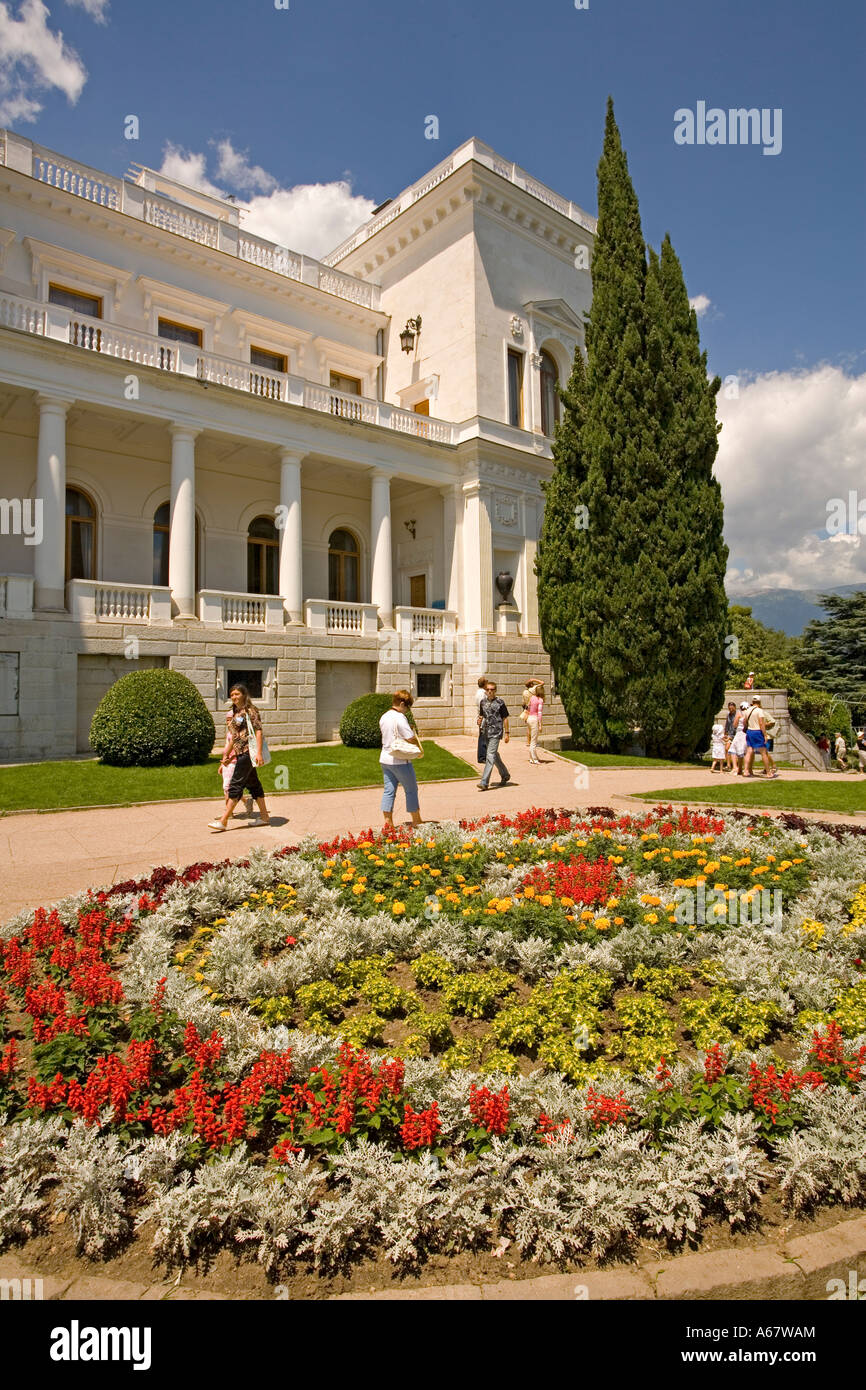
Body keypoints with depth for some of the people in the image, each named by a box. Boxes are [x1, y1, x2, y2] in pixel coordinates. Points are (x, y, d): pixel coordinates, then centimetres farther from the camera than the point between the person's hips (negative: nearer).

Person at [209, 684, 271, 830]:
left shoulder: (250, 710, -7)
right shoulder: (235, 713, 18)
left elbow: (258, 731, -13)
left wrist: (258, 753, -21)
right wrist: (227, 755, 22)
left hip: (248, 752, -9)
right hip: (240, 754, 9)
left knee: (235, 785, -9)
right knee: (253, 784, 11)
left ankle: (223, 821, -8)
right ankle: (264, 816, 18)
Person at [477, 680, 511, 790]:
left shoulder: (500, 702, -6)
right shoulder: (483, 702, 9)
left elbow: (505, 718, -3)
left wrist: (506, 733, -5)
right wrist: (480, 720, -1)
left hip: (496, 732, -6)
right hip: (487, 732, 6)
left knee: (490, 755, -13)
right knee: (495, 755, 17)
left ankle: (484, 782, -17)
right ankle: (505, 775, 36)